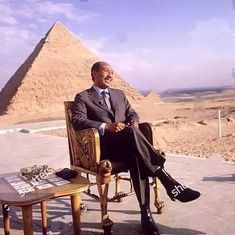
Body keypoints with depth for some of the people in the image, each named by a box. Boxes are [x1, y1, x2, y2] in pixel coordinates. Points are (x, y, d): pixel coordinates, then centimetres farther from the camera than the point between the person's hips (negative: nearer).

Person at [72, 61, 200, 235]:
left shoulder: (119, 94, 27)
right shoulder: (83, 97, 9)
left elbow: (131, 113, 20)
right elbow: (77, 121, -7)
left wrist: (134, 122, -6)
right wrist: (106, 126, -20)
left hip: (126, 145, 4)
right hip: (104, 146, -4)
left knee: (136, 156, -32)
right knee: (131, 133, -35)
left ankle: (146, 212, -31)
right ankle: (167, 181, -31)